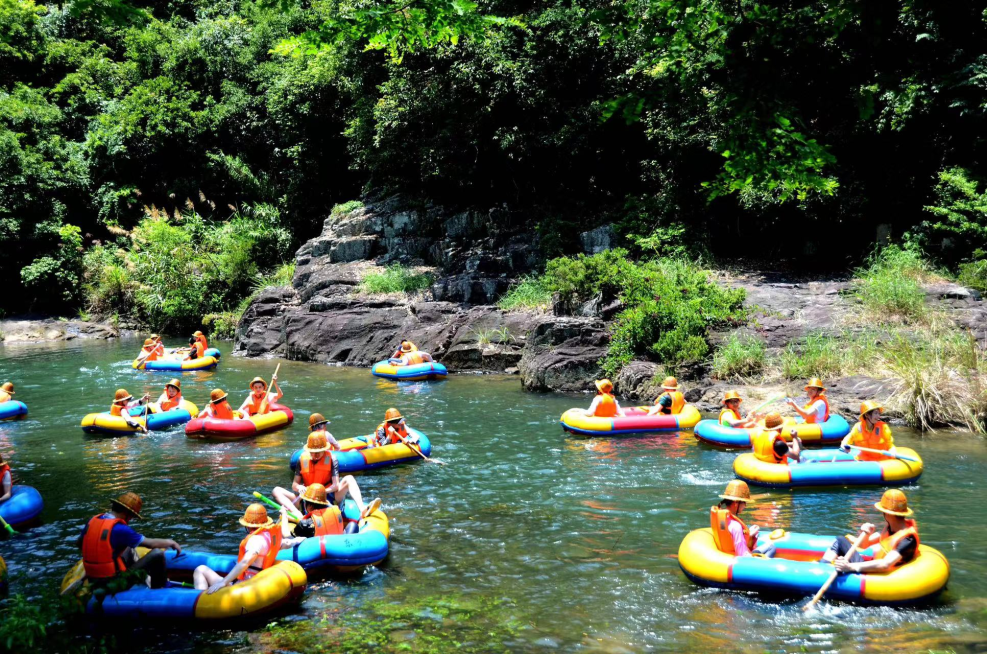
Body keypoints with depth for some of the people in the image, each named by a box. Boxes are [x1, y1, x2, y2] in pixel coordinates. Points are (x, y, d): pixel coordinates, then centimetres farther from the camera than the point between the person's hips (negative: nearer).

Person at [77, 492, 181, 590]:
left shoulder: (92, 521, 2)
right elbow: (151, 543, -12)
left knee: (129, 549, 29)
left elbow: (79, 543, 19)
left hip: (93, 580, 8)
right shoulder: (119, 529, -19)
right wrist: (170, 542, 6)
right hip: (113, 582, -8)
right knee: (157, 554, -4)